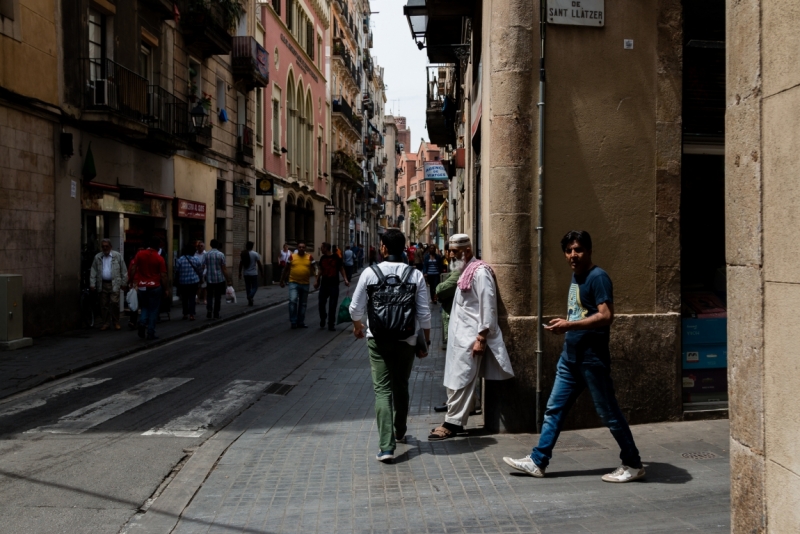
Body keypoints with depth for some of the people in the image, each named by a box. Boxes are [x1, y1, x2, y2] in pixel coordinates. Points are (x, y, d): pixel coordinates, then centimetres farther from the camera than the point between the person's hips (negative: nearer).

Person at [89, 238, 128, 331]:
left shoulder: (117, 256, 4)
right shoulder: (97, 257, 10)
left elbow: (124, 270, 5)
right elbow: (93, 272, 10)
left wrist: (124, 283, 2)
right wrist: (92, 284, 3)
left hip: (114, 284, -3)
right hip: (102, 284, 3)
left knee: (114, 303, -10)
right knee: (104, 305, 4)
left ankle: (116, 323, 3)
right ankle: (106, 323, 13)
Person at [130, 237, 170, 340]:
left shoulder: (139, 254, -1)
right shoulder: (159, 258, -8)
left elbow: (133, 268, -2)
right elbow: (163, 275, -7)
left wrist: (134, 281, 8)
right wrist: (166, 289, 1)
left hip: (141, 286, 3)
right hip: (155, 286, -3)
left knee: (144, 307, 19)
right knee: (153, 310, 6)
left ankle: (142, 322, -7)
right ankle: (150, 333, 5)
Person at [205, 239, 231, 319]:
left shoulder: (206, 254, 0)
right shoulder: (220, 254, -9)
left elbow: (205, 267, 3)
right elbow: (224, 269, -10)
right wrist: (228, 280, -5)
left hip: (209, 279, 2)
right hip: (219, 279, -2)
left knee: (209, 296, 12)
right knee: (217, 297, 7)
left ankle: (209, 312, -2)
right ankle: (216, 314, 11)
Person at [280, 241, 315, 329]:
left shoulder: (310, 257, 2)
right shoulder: (292, 257, 1)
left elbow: (313, 270, 4)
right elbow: (286, 269, 8)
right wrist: (282, 280, 10)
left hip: (305, 283, 2)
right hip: (293, 283, -2)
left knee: (303, 303, 10)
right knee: (293, 300, -18)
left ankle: (301, 322, 22)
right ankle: (293, 321, -7)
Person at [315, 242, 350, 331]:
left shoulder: (336, 258, -6)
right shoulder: (322, 258, 7)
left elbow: (341, 269, 0)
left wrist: (346, 280, -10)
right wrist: (317, 282, 15)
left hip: (334, 284, -3)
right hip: (324, 284, 4)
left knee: (332, 306, 1)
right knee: (321, 303, 2)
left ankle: (331, 325, 10)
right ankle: (322, 320, 24)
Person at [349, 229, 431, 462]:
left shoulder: (370, 273, -7)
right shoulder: (415, 275, -5)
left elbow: (356, 307, -1)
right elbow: (424, 313, -5)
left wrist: (357, 326, 20)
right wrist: (426, 342, 9)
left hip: (378, 339, -2)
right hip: (406, 340, 2)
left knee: (382, 390, 0)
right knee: (401, 387, 20)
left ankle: (386, 446, -10)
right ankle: (399, 432, 40)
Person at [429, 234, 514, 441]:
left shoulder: (480, 271, -13)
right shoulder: (465, 271, 16)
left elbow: (487, 306, -17)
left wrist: (481, 338, -20)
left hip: (470, 336, -10)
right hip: (459, 334, 10)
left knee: (460, 381, -6)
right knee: (454, 380, 11)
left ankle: (452, 423, -1)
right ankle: (455, 419, 19)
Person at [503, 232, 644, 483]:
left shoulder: (598, 277, -14)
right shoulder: (576, 276, 13)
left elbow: (606, 316, -24)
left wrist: (569, 325, -24)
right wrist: (563, 325, 9)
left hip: (592, 358, -9)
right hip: (570, 357, 9)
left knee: (609, 413, 3)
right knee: (554, 409, 10)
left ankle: (633, 464, 18)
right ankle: (537, 461, 16)